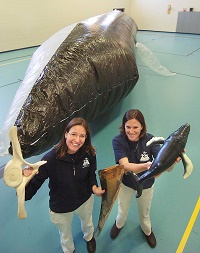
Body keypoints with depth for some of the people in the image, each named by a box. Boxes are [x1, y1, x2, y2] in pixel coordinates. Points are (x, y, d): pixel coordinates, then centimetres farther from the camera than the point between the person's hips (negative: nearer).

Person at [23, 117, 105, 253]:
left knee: (87, 222, 37)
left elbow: (91, 174, -7)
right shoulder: (50, 159, -36)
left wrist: (94, 187, -25)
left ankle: (89, 237, 76)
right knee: (65, 235, 30)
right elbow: (35, 183, -32)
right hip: (60, 208, -2)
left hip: (85, 200, 3)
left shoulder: (89, 154, -25)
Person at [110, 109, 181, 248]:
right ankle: (119, 224, 64)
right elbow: (125, 166, -40)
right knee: (122, 210, 27)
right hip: (125, 183, 0)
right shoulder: (118, 141, -29)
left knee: (145, 213, 27)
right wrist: (148, 165, -58)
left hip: (146, 185, 1)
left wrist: (173, 160, -57)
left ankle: (147, 230, 62)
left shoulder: (150, 140, -26)